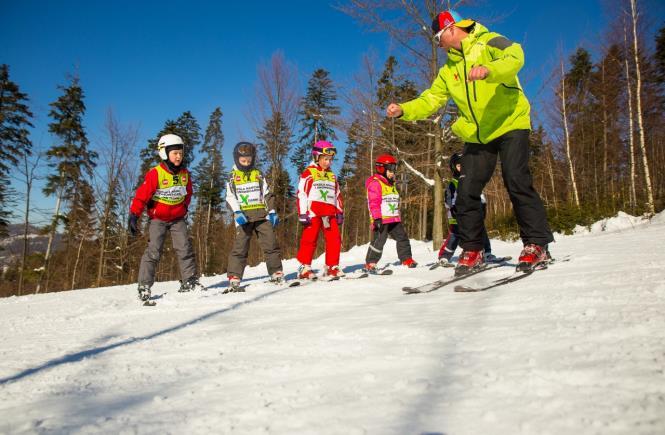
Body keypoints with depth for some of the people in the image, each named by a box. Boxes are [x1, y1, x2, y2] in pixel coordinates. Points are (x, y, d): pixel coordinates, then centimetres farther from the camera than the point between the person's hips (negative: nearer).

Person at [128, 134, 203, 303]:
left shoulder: (185, 174, 0)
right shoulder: (155, 173, -16)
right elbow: (141, 195, -17)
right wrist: (134, 216, -20)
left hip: (178, 218, 4)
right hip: (158, 218, -4)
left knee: (185, 248, -3)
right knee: (154, 251, -9)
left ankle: (190, 281, 4)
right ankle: (144, 286, -4)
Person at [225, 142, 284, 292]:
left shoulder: (258, 174, 13)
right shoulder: (233, 177, 7)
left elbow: (266, 194, 13)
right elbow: (230, 197, 2)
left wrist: (272, 211, 3)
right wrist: (237, 212, -14)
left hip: (262, 215, 2)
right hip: (244, 216, -2)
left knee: (271, 243, -2)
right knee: (240, 247, -6)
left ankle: (277, 274, 6)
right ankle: (234, 278, -4)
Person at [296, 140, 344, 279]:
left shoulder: (332, 176, 22)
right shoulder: (308, 173, 2)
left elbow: (337, 195, 26)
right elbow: (301, 193, -4)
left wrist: (340, 212, 18)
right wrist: (302, 213, -11)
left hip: (329, 213, 6)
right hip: (313, 212, -5)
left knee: (334, 239, -2)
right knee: (310, 239, -5)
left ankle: (332, 267, 7)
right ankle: (304, 267, 1)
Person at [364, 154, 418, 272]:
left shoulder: (392, 184, 22)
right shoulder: (375, 183, -8)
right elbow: (374, 202, -16)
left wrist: (398, 217, 27)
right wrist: (377, 218, -23)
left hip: (393, 219, 9)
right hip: (381, 220, -9)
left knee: (402, 237, 10)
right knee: (378, 241, -10)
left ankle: (406, 259, 20)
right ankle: (370, 263, -3)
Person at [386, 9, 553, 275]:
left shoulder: (489, 43, -4)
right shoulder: (448, 71, 15)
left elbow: (514, 57, -24)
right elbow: (430, 100, 10)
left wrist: (488, 70, -44)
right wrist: (403, 110, -9)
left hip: (510, 125, -6)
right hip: (477, 136, 6)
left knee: (516, 181, -18)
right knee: (466, 191, -1)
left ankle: (537, 245, -8)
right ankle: (472, 249, 10)